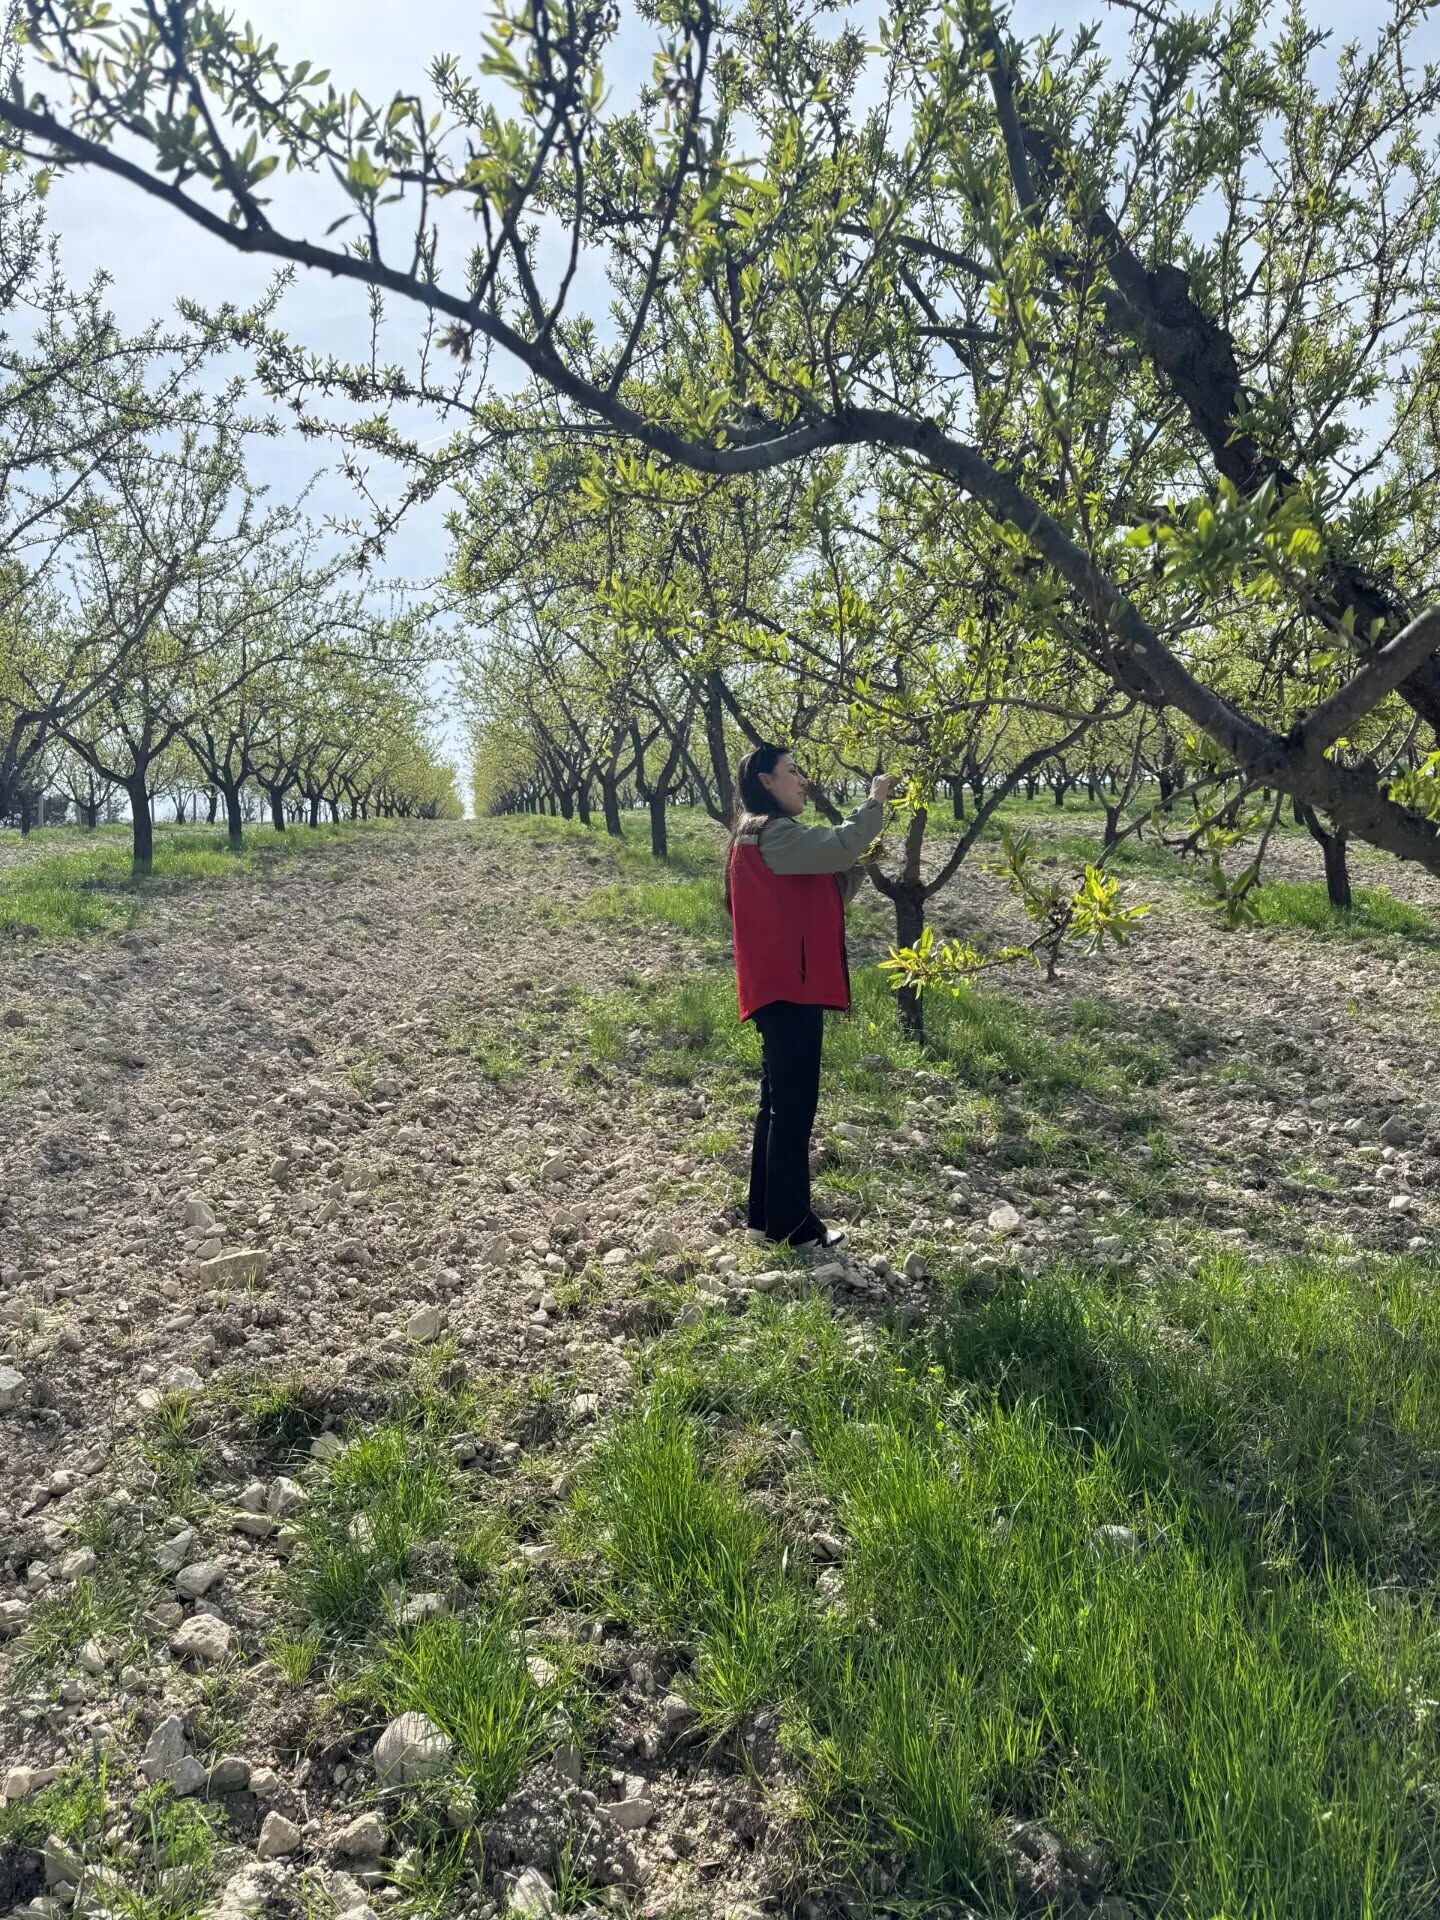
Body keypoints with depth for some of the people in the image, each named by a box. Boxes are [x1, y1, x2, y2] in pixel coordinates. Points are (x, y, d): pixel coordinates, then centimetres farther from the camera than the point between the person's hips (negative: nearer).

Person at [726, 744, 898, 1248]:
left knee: (779, 1103, 14)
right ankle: (790, 1221, 5)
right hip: (787, 988, -11)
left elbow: (826, 896, 19)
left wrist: (857, 864, 5)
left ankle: (766, 1216, 21)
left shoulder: (766, 837, 19)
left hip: (785, 987, 11)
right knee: (794, 1106, -4)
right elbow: (839, 844, -25)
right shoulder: (770, 834, -13)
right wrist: (875, 801, -10)